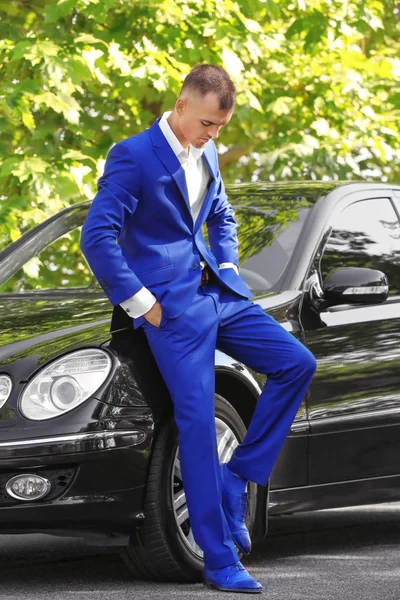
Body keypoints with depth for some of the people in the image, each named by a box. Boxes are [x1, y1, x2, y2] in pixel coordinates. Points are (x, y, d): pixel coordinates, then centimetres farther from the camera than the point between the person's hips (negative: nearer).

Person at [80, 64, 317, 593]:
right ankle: (219, 560, -4)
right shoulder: (134, 156, -12)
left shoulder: (206, 154, 12)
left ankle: (236, 479, 8)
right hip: (172, 306, -8)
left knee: (297, 364, 0)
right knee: (197, 421, -9)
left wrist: (227, 268, 12)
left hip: (217, 293, 8)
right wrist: (140, 303, -15)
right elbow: (97, 236, -17)